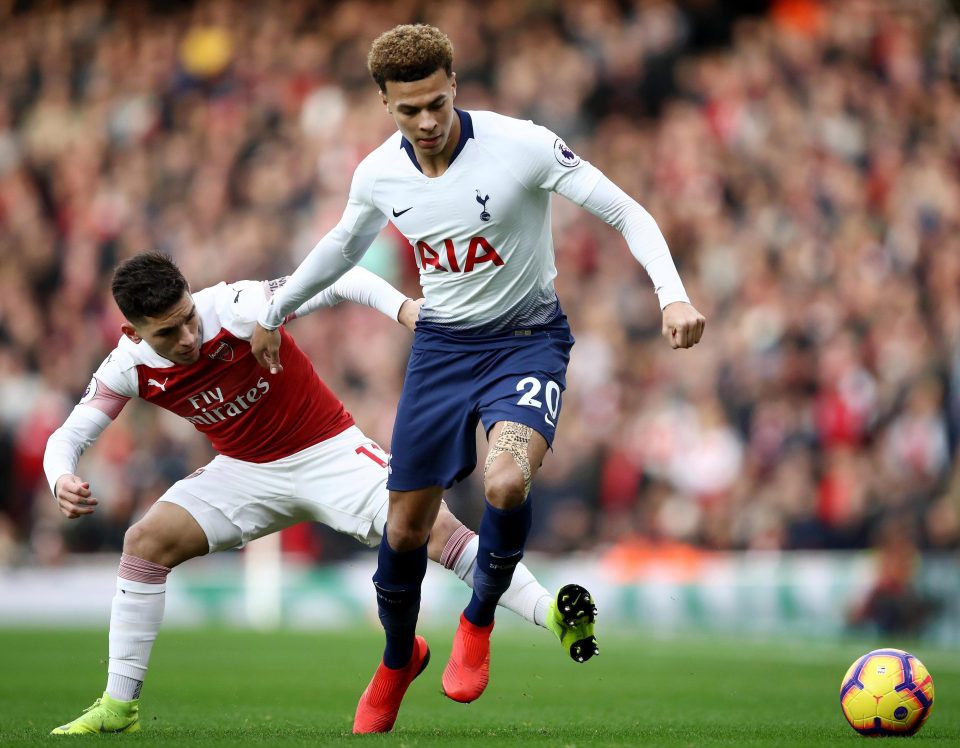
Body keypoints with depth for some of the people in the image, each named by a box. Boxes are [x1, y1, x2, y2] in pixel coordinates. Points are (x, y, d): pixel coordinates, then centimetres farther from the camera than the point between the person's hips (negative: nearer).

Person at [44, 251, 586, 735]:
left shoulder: (237, 308, -26)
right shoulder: (130, 367, -14)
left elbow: (343, 281, -22)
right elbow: (67, 438, -7)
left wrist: (403, 306, -40)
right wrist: (62, 481, -30)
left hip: (329, 453, -3)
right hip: (246, 472, 3)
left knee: (433, 527, -22)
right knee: (147, 540, -14)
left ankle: (555, 618, -22)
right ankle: (119, 707, -6)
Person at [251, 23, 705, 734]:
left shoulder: (522, 145, -20)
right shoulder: (378, 174, -6)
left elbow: (627, 213, -17)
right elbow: (344, 243, 17)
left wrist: (673, 296, -31)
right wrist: (274, 311, 27)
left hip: (528, 337, -4)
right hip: (441, 346, 4)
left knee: (506, 483, -31)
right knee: (406, 526, 6)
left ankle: (479, 621, -1)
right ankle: (398, 659, 36)